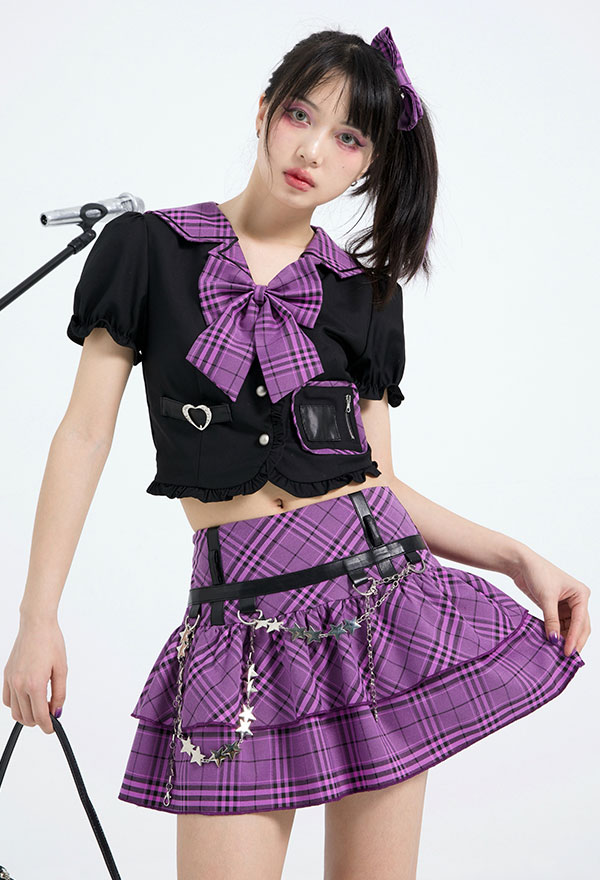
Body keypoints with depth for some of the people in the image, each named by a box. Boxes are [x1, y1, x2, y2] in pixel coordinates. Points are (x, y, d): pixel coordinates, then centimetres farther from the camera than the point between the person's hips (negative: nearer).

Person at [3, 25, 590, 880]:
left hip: (380, 592, 2)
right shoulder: (145, 249, 3)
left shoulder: (365, 296, 10)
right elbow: (87, 432, 2)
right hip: (244, 614, -2)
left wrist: (518, 558, 1)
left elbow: (378, 477, 12)